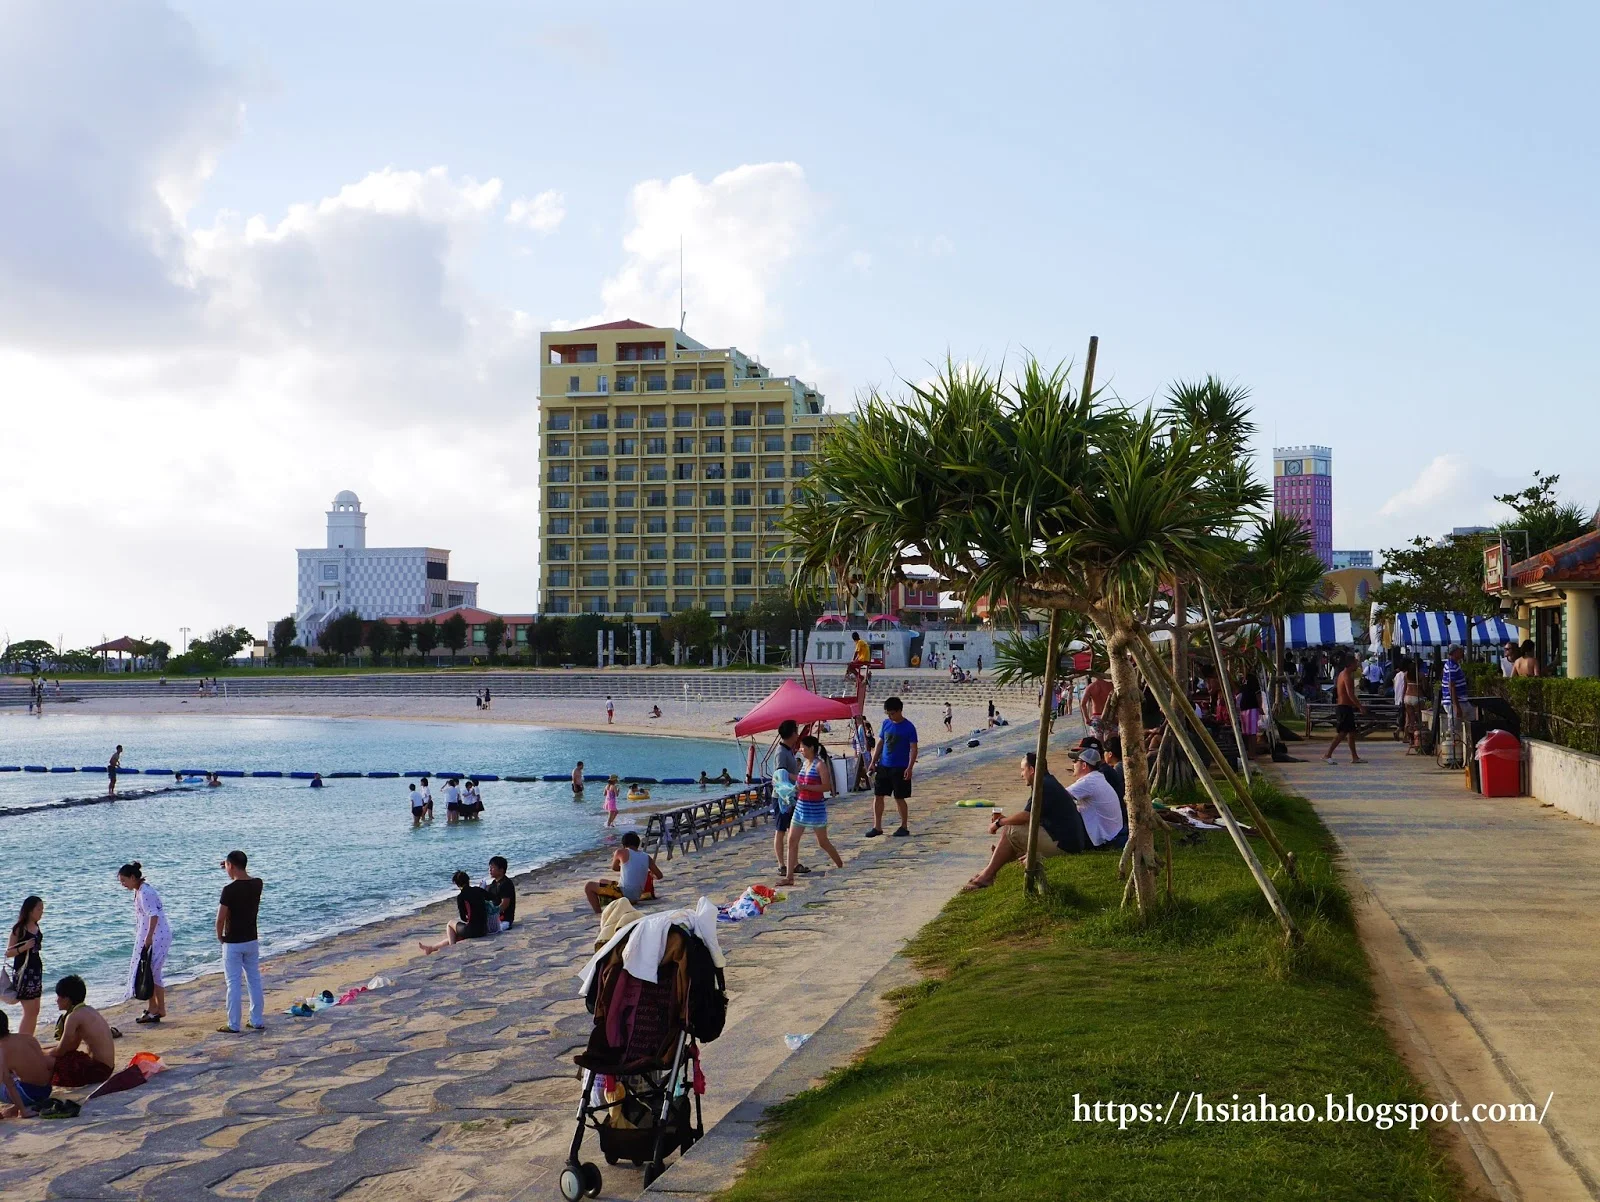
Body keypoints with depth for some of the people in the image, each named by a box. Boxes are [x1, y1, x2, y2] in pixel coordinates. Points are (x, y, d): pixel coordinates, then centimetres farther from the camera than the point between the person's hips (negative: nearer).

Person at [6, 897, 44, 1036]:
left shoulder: (36, 927, 8)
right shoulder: (19, 929, -12)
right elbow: (8, 953, -12)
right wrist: (23, 947, -29)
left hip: (35, 971, 8)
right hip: (23, 972, -8)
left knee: (34, 1011, 10)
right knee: (29, 1012, -7)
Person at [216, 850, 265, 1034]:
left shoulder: (229, 889, -19)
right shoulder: (258, 884, -1)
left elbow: (220, 918, -19)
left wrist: (220, 936, -2)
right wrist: (234, 873, 17)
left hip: (233, 943, -6)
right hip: (252, 940, 6)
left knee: (234, 984, 1)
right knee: (254, 981, 12)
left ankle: (233, 1025, 5)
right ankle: (257, 1021, 17)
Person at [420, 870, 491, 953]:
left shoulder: (461, 897, -10)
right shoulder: (479, 891, 2)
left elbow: (463, 918, -2)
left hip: (472, 930, -5)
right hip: (484, 930, 6)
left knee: (450, 924, 24)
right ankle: (432, 947, 40)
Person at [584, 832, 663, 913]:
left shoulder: (621, 852, -5)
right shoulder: (647, 858, 7)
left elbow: (614, 868, 14)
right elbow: (659, 876, 12)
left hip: (623, 894, -7)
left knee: (589, 886, 2)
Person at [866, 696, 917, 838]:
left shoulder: (909, 728, -10)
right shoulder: (886, 724, 6)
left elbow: (913, 749, -11)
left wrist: (909, 768, -20)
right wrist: (873, 761, 8)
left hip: (900, 768, -5)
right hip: (883, 766, 5)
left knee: (899, 798, 2)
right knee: (877, 796, 4)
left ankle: (904, 827, 16)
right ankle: (877, 827, 13)